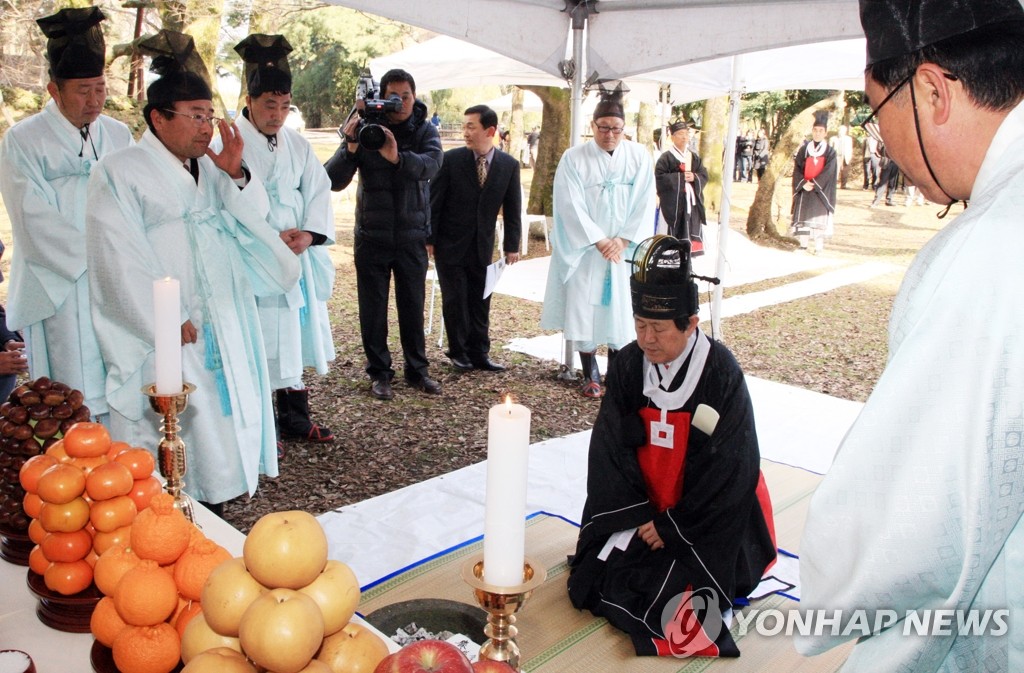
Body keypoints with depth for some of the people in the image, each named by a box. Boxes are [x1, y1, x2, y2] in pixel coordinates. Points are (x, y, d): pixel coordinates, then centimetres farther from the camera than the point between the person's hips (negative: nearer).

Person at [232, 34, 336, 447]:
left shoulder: (296, 144, 11)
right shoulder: (228, 144, -8)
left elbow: (319, 191, 10)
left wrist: (309, 233, -7)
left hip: (298, 259, 6)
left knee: (296, 337, 12)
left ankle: (295, 416, 26)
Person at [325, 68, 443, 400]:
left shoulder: (424, 131, 0)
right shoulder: (364, 129, -4)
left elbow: (431, 164, -22)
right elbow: (334, 181, -10)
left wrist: (397, 157, -40)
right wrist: (351, 147, -26)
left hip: (412, 236, 1)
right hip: (372, 235, 0)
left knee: (413, 306, 9)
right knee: (373, 307, 5)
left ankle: (417, 369, 23)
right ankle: (379, 373, 18)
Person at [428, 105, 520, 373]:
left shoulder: (509, 165, -2)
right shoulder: (450, 160, -9)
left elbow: (512, 208, 4)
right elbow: (433, 202, -5)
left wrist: (512, 246, 2)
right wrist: (428, 239, -6)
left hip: (482, 246, 2)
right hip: (450, 244, -2)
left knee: (480, 301, 7)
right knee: (455, 300, 4)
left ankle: (479, 354, 18)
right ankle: (458, 351, 20)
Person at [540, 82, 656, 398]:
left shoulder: (639, 157, 2)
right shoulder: (574, 158, -4)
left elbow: (644, 204, 0)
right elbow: (571, 206, -9)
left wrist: (623, 240, -11)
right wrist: (598, 241, -14)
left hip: (624, 250, 2)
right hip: (583, 250, -1)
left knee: (620, 310, 3)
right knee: (583, 309, 0)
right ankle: (590, 375, 12)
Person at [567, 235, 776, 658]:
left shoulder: (721, 374, -17)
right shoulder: (627, 366, -5)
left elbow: (728, 469, -15)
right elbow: (609, 448, -4)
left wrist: (672, 527, -14)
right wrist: (636, 516, -13)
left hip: (706, 518, -4)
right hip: (638, 508, 5)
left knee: (664, 600, -17)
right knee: (588, 582, -4)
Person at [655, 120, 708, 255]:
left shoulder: (694, 157, 14)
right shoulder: (666, 158, -5)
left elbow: (704, 176, 11)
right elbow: (660, 178, -13)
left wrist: (694, 177, -11)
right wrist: (681, 177, -15)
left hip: (692, 202, 6)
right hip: (673, 203, -6)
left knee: (692, 235, 7)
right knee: (674, 235, -7)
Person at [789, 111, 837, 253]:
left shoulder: (830, 152, 2)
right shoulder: (804, 149, 7)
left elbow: (828, 172, -7)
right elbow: (797, 168, 2)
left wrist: (813, 184, -16)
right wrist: (804, 183, -13)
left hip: (821, 190, -2)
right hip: (804, 189, 2)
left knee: (820, 217, -3)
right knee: (803, 216, 2)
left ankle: (819, 246, 0)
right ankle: (803, 245, 8)